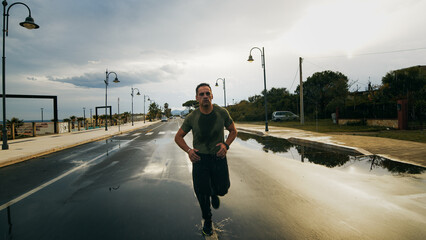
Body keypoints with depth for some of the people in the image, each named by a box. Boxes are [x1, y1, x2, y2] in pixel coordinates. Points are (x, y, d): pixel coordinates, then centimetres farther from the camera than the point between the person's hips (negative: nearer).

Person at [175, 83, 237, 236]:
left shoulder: (222, 113, -7)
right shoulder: (192, 117, -8)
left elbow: (233, 131, 7)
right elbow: (178, 137, 4)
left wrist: (226, 144, -11)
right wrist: (188, 150, -13)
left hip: (219, 157, 1)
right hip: (200, 158, 0)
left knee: (222, 190, 7)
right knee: (202, 193, 7)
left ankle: (214, 194, 47)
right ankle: (207, 220, 37)